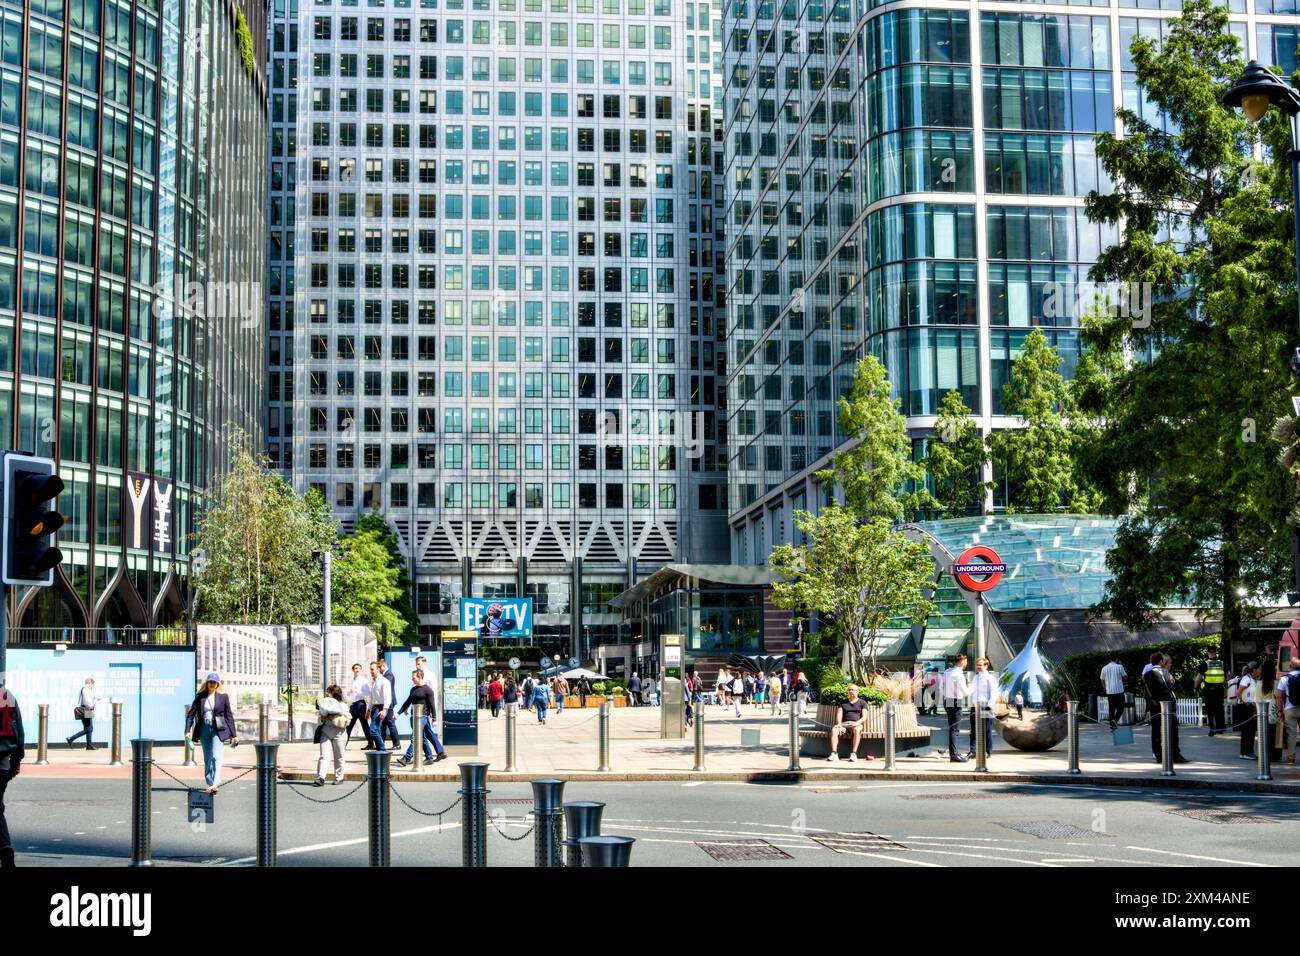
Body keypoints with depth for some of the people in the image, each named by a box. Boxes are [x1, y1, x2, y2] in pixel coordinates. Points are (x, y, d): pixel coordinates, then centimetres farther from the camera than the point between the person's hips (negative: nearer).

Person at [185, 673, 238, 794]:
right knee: (207, 759, 9)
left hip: (218, 730, -3)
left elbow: (229, 716, 5)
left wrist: (234, 735, 4)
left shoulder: (223, 697, 3)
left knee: (216, 756, -17)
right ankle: (210, 783, 17)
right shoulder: (200, 696, 6)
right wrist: (188, 730, -6)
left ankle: (216, 783, -28)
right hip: (204, 729, 3)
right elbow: (191, 714, 6)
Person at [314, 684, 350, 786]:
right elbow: (319, 720, 20)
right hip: (325, 732, 3)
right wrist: (321, 718, -3)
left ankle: (339, 778, 17)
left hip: (338, 733, -3)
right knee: (323, 756, -8)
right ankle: (320, 778, -16)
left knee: (339, 756, 6)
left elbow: (343, 721, -12)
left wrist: (330, 718, -17)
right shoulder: (325, 703, 15)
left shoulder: (343, 706, 0)